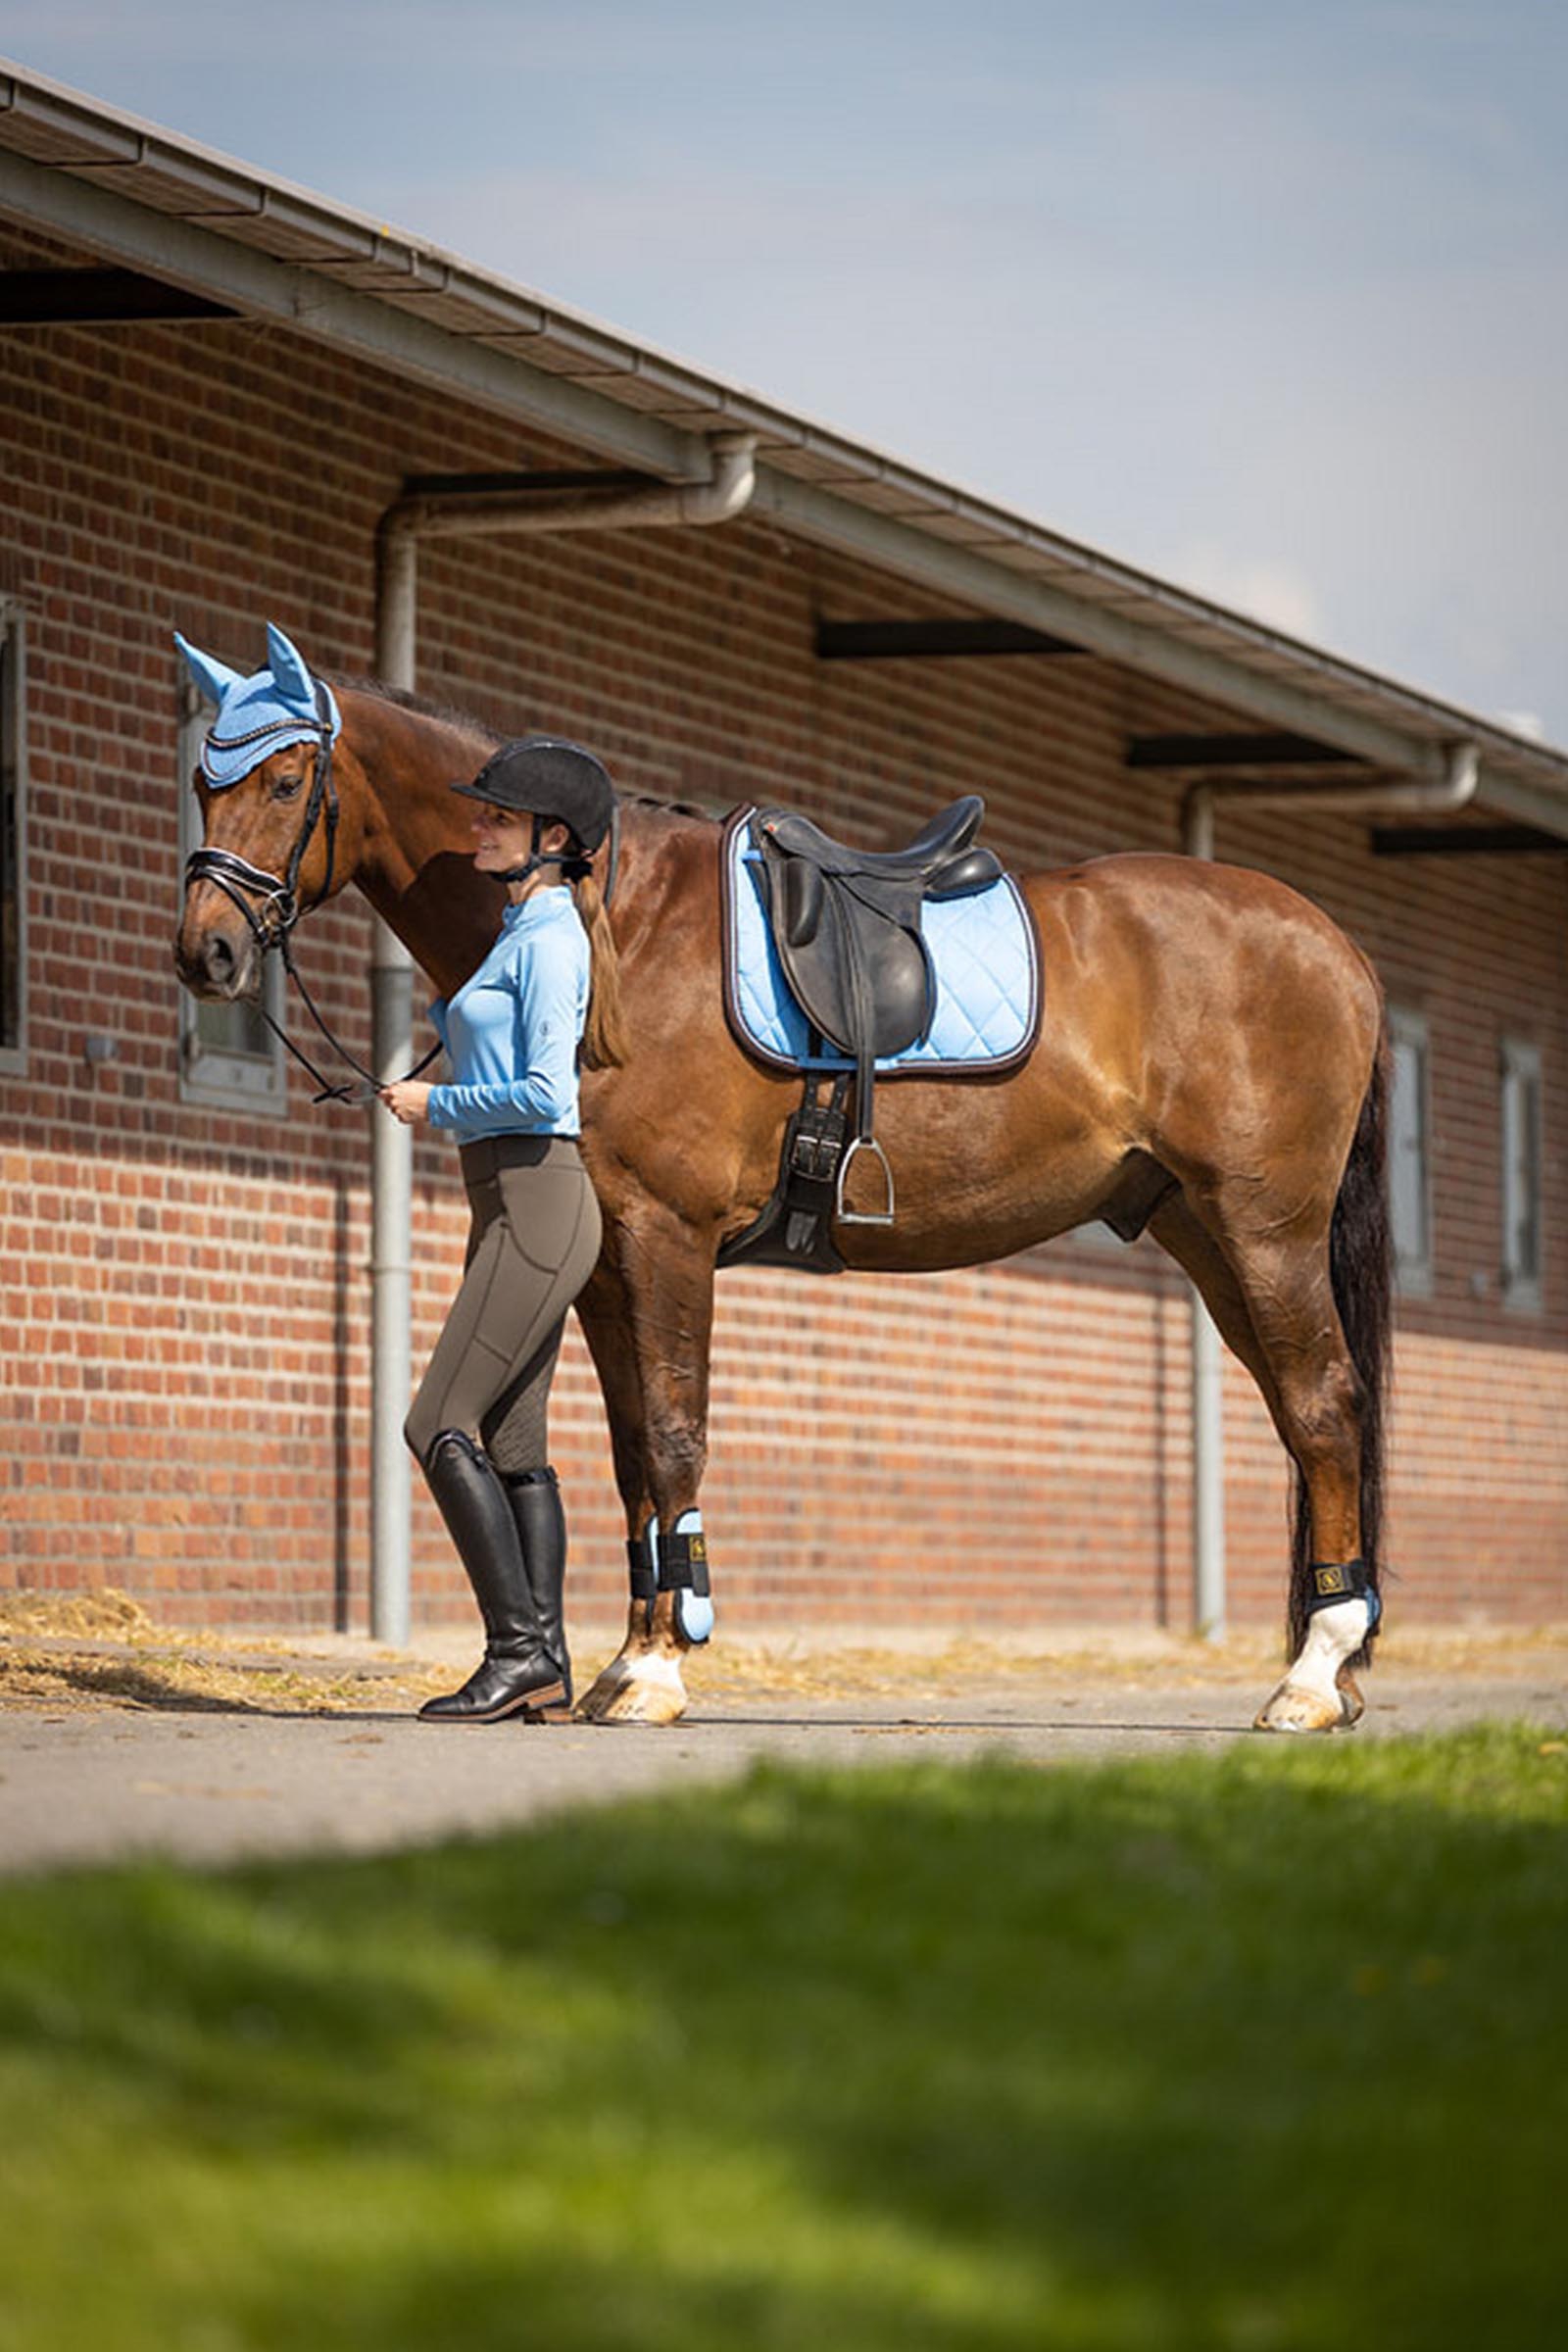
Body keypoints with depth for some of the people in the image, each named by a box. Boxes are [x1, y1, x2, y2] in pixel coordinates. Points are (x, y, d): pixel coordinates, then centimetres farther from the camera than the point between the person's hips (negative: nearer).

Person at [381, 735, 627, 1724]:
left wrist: (434, 1104, -11)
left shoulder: (549, 942, -13)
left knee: (443, 1427, -12)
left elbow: (541, 1092, -21)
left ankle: (520, 1650, -11)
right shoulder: (519, 934, 17)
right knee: (510, 1439, 8)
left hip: (537, 1203, -10)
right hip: (514, 1206, 10)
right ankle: (544, 1661, 9)